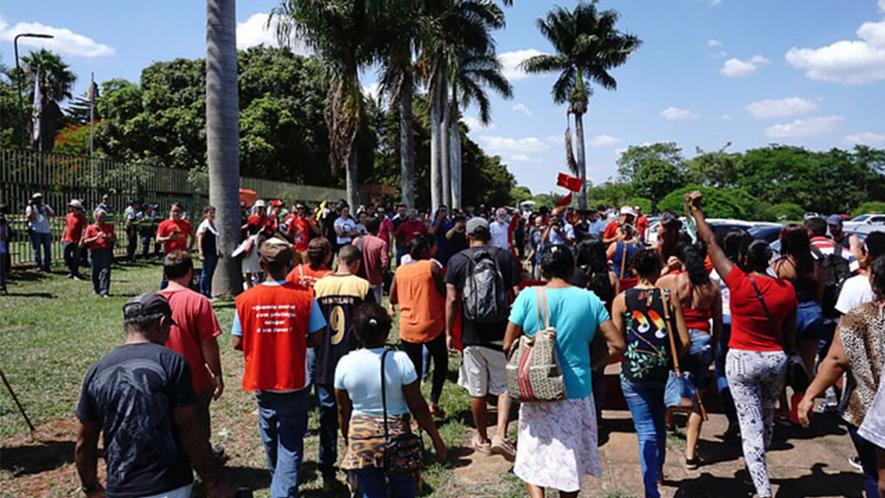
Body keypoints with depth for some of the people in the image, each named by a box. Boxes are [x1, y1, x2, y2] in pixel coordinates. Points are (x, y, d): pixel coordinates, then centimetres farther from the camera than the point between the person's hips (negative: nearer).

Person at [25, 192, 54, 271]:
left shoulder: (46, 206, 17)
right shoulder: (30, 207, 10)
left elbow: (52, 214, 2)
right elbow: (31, 217, -6)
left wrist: (45, 206, -5)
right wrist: (31, 207, -11)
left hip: (46, 231, 3)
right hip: (36, 231, -3)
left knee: (47, 249, 2)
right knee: (37, 249, -2)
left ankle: (47, 266, 7)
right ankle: (38, 266, 2)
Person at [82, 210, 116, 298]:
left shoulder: (109, 227, 14)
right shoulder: (90, 228, 9)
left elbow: (115, 240, 13)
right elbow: (86, 241, 1)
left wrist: (109, 238, -8)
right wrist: (96, 237, -12)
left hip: (106, 251, 0)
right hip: (95, 251, 0)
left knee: (106, 271, -9)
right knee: (95, 272, 7)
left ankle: (104, 292, -12)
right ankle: (97, 289, 25)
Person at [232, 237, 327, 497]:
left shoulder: (246, 299, -9)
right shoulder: (304, 298, -14)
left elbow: (237, 343, -4)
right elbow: (317, 338, -9)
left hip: (261, 382, 3)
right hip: (294, 382, -3)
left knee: (271, 440, 24)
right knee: (291, 445, 5)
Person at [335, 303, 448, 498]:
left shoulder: (345, 364, -7)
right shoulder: (400, 360, -14)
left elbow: (343, 411, 3)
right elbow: (418, 406, -9)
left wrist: (348, 442, 19)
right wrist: (436, 439, 2)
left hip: (360, 439, 2)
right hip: (397, 436, -2)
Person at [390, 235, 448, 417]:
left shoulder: (400, 270, 5)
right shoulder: (432, 266, -7)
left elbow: (393, 298, 12)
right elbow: (444, 292, -7)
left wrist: (393, 307, 32)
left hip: (407, 328, 4)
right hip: (431, 325, -4)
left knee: (414, 369, 12)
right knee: (441, 363, 16)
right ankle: (433, 403, 6)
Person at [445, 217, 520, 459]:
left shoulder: (457, 260, -1)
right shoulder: (505, 257, 0)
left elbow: (451, 299, -3)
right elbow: (518, 294, -2)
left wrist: (449, 333, 4)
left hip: (472, 335, 0)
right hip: (502, 333, 0)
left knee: (477, 391, 12)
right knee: (505, 387, 12)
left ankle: (482, 439, 26)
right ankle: (500, 435, -2)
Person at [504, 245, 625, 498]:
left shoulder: (528, 296, -9)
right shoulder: (589, 300, -4)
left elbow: (508, 346, -6)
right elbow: (618, 346, -5)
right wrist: (591, 361, 10)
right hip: (577, 393, 2)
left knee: (535, 459, 12)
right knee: (571, 460, 19)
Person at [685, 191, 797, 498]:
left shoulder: (738, 282, -15)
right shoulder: (786, 288, -5)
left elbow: (711, 243, -7)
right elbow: (789, 333, 3)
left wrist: (696, 210, 3)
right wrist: (790, 356, 18)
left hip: (742, 360, -4)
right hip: (776, 359, 4)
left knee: (751, 425, 1)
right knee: (766, 420, 22)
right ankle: (758, 469, 41)